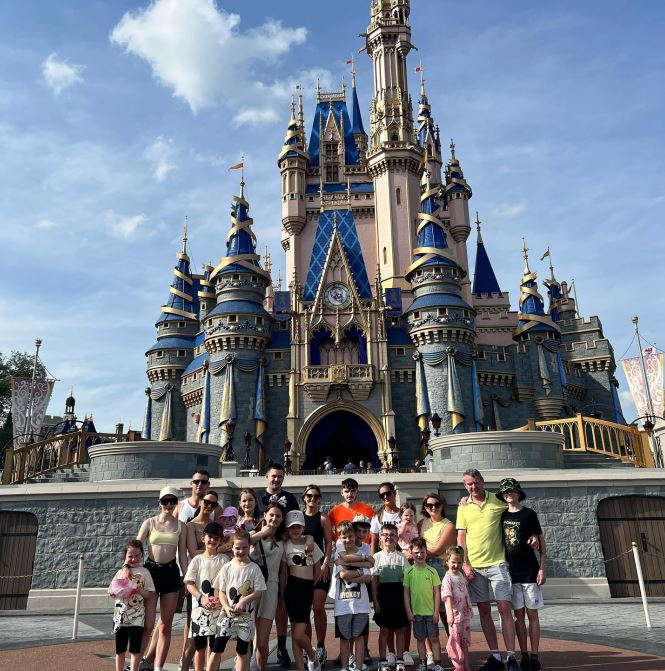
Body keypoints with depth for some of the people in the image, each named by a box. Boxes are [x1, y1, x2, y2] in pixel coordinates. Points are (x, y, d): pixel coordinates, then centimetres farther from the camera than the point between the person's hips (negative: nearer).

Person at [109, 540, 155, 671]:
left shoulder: (144, 572, -2)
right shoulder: (121, 572, 5)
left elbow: (149, 594, -3)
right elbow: (110, 591, 7)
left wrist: (140, 590, -21)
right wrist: (116, 591, -14)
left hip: (137, 617, -3)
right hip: (120, 616, 3)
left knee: (135, 648, 3)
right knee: (119, 648, 13)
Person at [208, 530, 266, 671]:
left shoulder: (254, 568, -3)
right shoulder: (227, 568, -2)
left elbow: (259, 592, -5)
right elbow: (221, 591, 0)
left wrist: (243, 601, -18)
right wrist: (227, 607, -15)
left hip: (247, 615, 0)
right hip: (228, 614, 0)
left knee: (242, 650, 10)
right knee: (217, 648, -2)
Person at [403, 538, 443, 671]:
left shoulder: (432, 571, -3)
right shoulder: (409, 572, -3)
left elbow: (437, 592, -1)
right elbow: (406, 592, 0)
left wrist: (436, 611, -5)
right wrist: (408, 611, -3)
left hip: (431, 612, -1)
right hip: (416, 612, 1)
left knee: (434, 638, 4)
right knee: (420, 639, 11)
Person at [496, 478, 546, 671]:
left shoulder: (529, 514, -4)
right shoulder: (502, 515, 5)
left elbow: (541, 542, -1)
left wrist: (542, 568, -6)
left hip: (529, 571, -3)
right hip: (511, 572, 3)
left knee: (532, 614, 2)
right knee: (518, 615, 6)